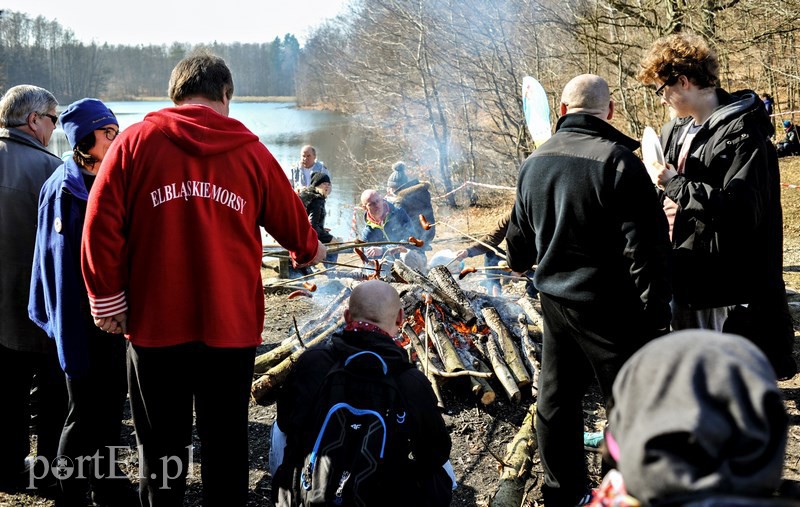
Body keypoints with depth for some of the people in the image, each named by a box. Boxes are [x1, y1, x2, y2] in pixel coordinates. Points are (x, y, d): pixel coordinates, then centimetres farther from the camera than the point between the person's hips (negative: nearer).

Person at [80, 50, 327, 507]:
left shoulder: (136, 141, -2)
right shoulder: (250, 150, 2)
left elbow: (102, 223, -7)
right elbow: (291, 221, 12)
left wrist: (107, 298, 1)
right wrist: (309, 250, 33)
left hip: (155, 324, -1)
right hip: (232, 325, 1)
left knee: (162, 447, 12)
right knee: (226, 444, 13)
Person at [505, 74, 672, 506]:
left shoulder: (535, 163, 7)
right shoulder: (618, 161, -16)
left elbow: (519, 235, 21)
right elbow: (646, 245, -19)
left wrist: (520, 262, 42)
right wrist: (656, 311, -12)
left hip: (554, 299, 7)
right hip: (610, 308, -7)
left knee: (556, 400, 17)